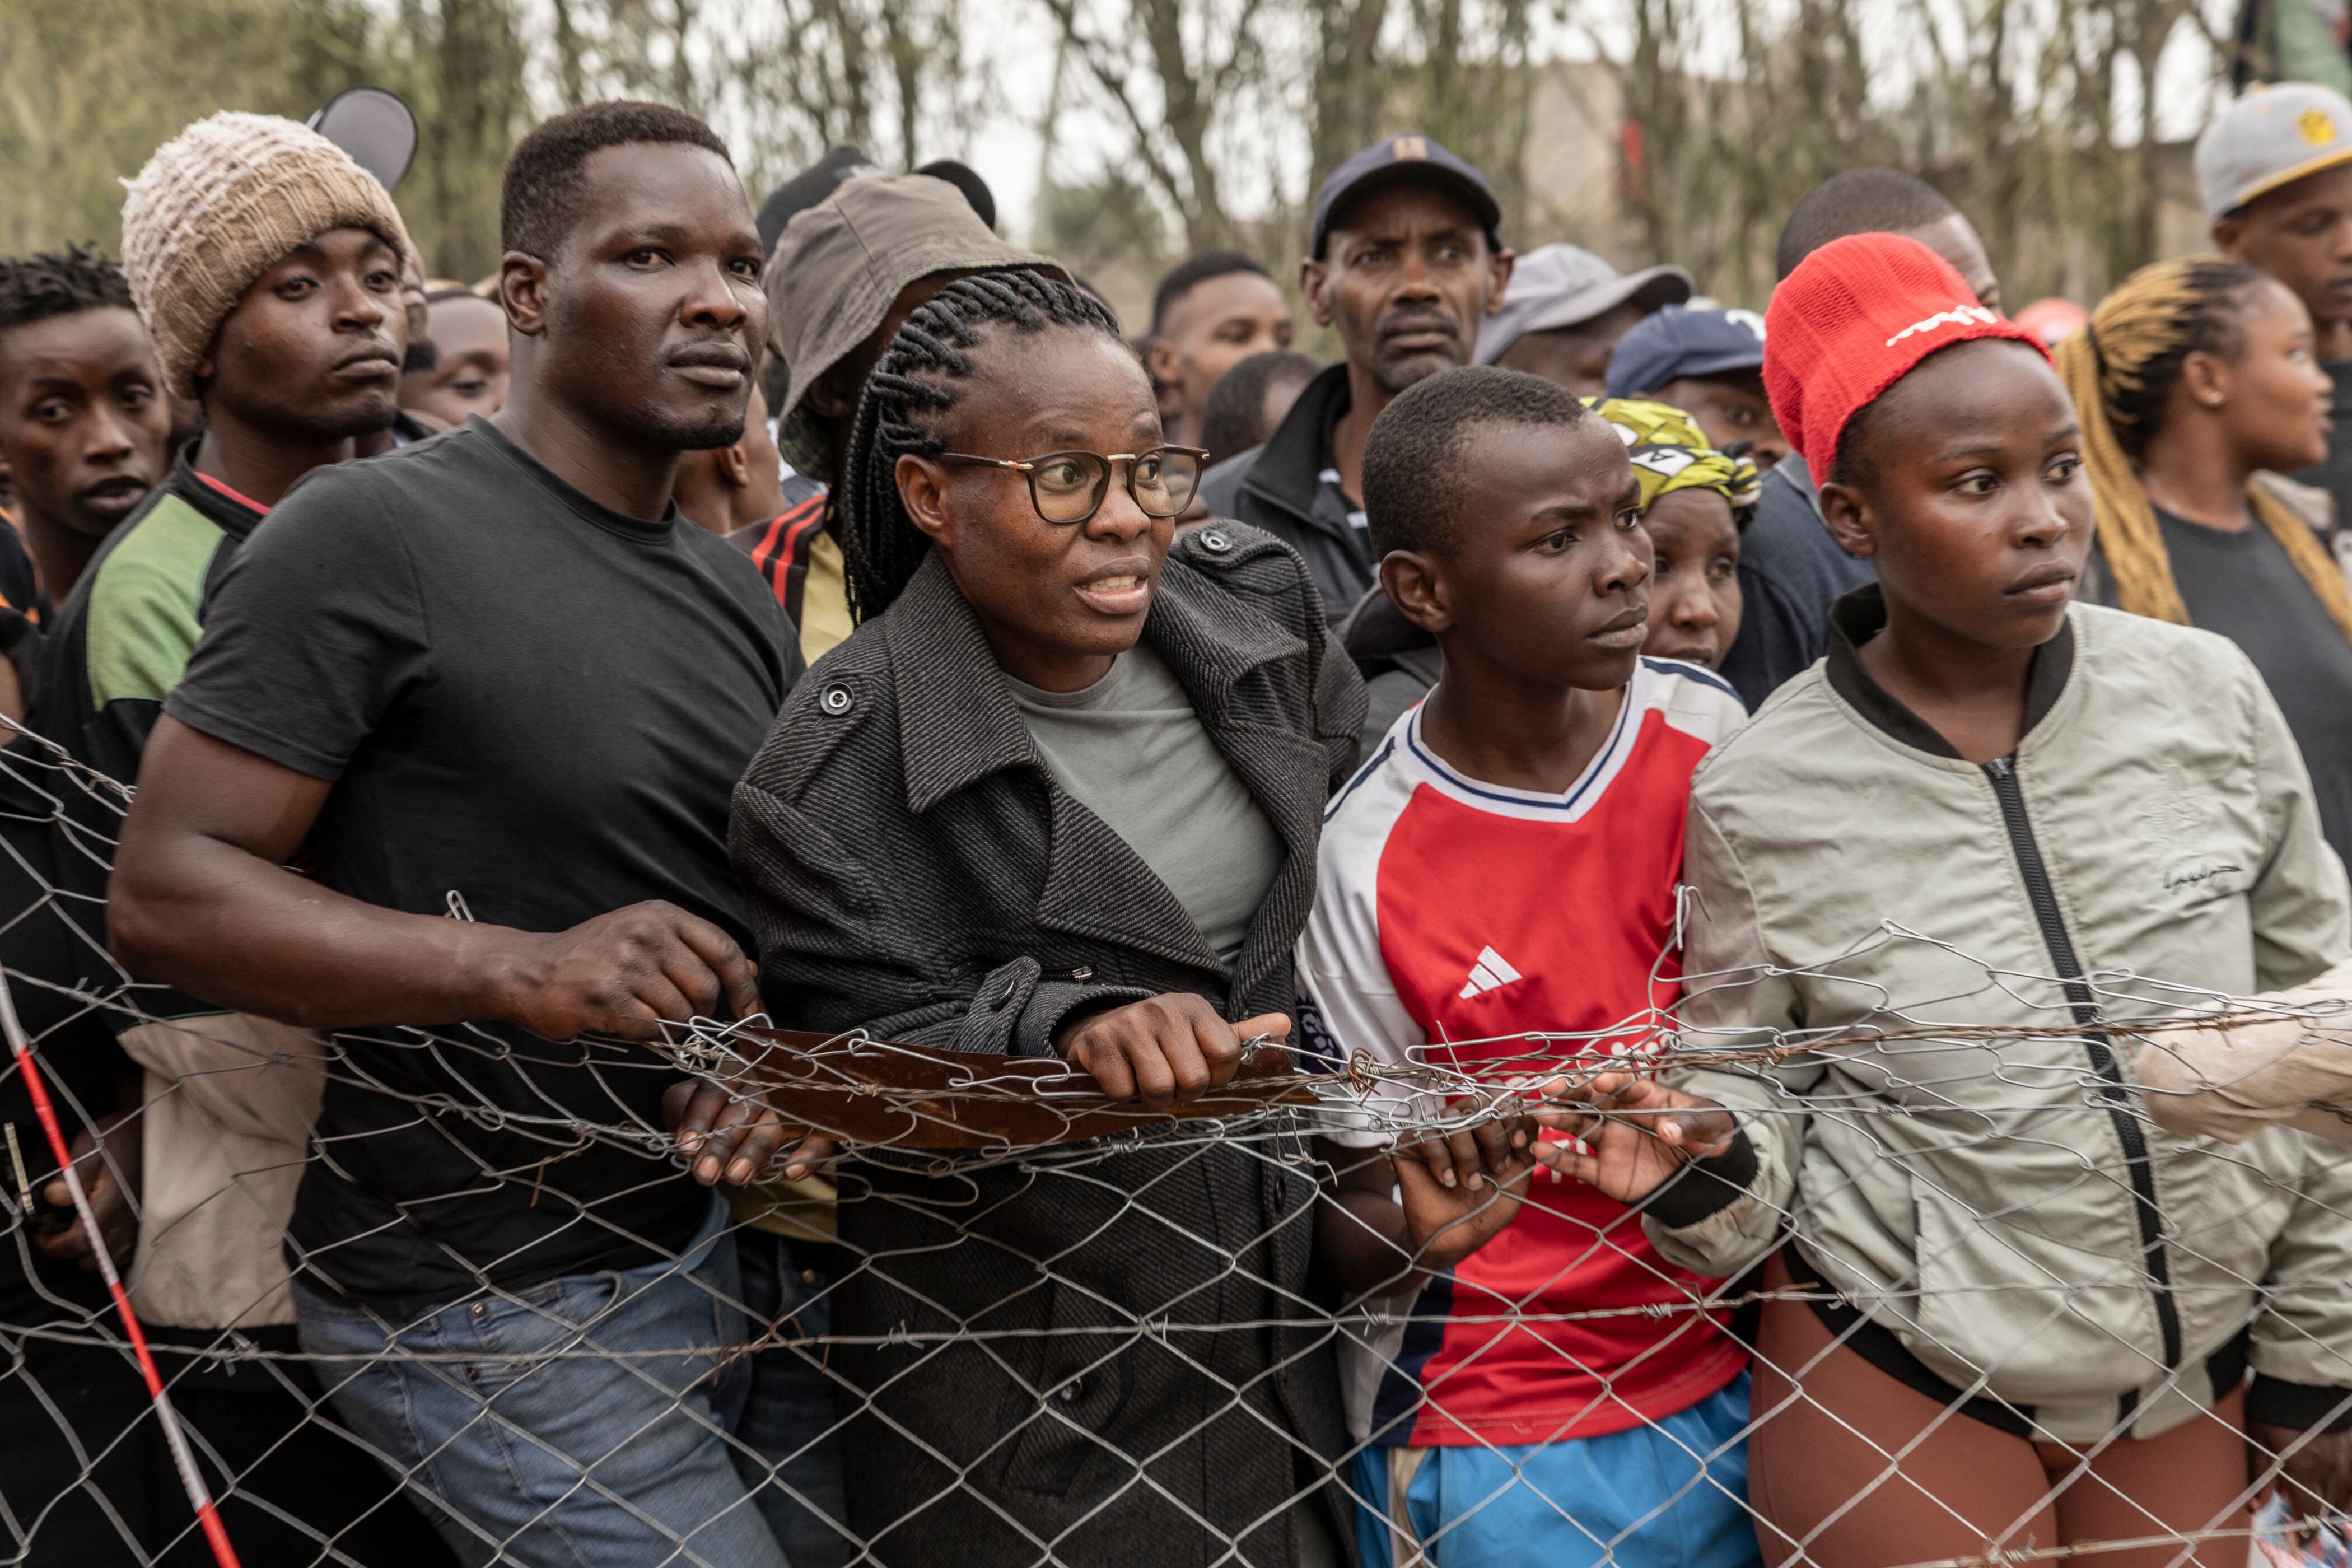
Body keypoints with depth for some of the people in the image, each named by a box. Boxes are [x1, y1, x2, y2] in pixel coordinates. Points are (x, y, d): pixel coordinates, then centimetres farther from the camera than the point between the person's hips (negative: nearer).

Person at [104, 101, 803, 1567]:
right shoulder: (375, 531, -13)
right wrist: (520, 969, -28)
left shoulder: (741, 600, 11)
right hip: (490, 1315, -7)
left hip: (693, 1261, 8)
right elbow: (162, 892, -17)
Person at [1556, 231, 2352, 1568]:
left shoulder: (2207, 697, -6)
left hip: (2201, 1384, 3)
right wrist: (1708, 1158, -22)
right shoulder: (1762, 793, -11)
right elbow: (1756, 1089, 0)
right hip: (1899, 1386, -2)